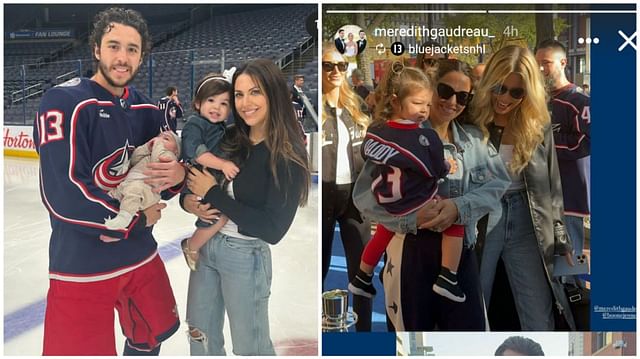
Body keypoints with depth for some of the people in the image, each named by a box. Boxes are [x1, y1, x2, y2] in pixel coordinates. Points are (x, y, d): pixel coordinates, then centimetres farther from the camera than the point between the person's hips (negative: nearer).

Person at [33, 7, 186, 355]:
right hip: (82, 266, -7)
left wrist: (177, 175, -16)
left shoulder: (148, 111, 5)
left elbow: (161, 181, 9)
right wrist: (136, 220, -12)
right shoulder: (64, 102, -16)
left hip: (140, 255, 7)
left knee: (152, 337, 21)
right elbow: (62, 197, -23)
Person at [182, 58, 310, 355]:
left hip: (245, 256, -5)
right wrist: (188, 201, -13)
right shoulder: (228, 139, -1)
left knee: (250, 347, 11)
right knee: (201, 338, 20)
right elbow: (192, 182, 11)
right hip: (205, 246, 6)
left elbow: (273, 230, -22)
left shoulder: (287, 155, -16)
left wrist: (212, 194, -18)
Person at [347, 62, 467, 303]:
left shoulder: (375, 130, -10)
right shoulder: (426, 137, -25)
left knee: (383, 234, 30)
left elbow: (367, 156, 8)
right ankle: (447, 280, 5)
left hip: (385, 206, 6)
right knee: (455, 219, 13)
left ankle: (361, 281, 46)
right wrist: (448, 166, 8)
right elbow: (437, 172, -13)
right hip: (415, 206, -6)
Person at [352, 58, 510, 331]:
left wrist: (460, 207, -19)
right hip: (410, 251, -3)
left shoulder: (475, 139, 11)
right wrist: (413, 217, -24)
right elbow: (364, 194, -12)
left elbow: (497, 183, -2)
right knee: (412, 327, 10)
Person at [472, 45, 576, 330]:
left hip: (527, 227, 2)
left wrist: (561, 242, 5)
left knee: (540, 321, 7)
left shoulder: (540, 128, 3)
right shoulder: (470, 123, -4)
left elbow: (552, 189, 8)